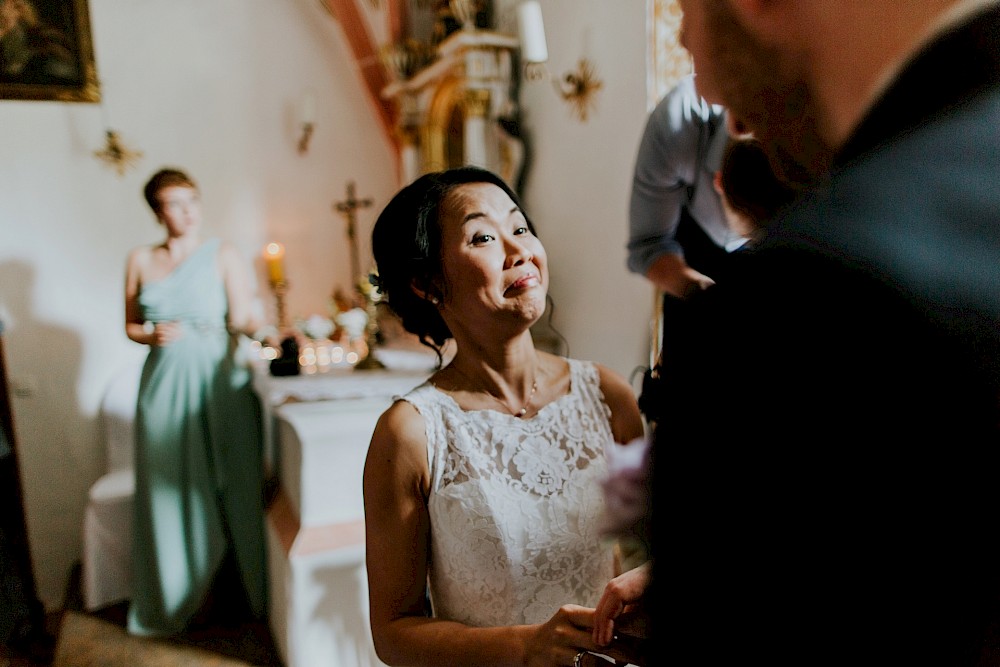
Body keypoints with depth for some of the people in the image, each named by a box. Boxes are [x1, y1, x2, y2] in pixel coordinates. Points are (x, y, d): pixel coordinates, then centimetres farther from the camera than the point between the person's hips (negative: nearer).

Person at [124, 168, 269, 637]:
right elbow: (131, 325, 14)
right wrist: (152, 335, -7)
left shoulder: (223, 255, 0)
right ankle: (186, 595, 25)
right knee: (174, 489, 8)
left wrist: (258, 326, -30)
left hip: (217, 380, -2)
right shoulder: (140, 260, 8)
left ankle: (237, 586, 20)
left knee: (229, 484, 3)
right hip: (165, 384, 3)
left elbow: (241, 319, -8)